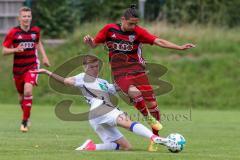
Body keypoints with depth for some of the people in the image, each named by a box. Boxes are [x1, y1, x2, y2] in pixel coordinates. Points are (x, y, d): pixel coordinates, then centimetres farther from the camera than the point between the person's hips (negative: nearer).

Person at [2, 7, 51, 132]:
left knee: (28, 91, -22)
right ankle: (26, 116, 40)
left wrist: (44, 56, 14)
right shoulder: (13, 32, -8)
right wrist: (15, 50, -26)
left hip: (32, 66, 0)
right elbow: (4, 51, -8)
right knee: (21, 96, 11)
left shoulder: (35, 30, 1)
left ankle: (25, 122, -14)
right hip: (18, 68, 0)